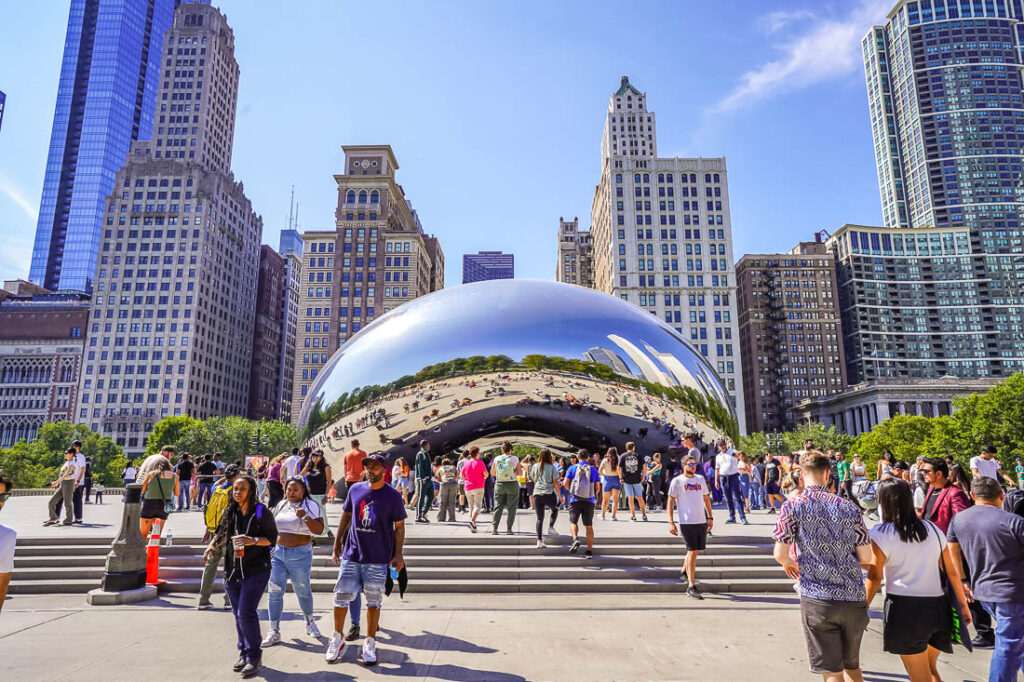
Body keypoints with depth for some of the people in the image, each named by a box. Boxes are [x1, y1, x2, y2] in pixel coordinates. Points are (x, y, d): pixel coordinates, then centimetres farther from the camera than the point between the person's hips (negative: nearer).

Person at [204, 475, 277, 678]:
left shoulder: (261, 512, -8)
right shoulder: (230, 512, 7)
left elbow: (272, 538, -6)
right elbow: (221, 533, 19)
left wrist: (254, 541, -22)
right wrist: (212, 545, 0)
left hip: (256, 570, -6)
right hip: (233, 570, 6)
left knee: (246, 611, -13)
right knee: (238, 613, 11)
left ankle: (254, 657, 1)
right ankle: (244, 653, 27)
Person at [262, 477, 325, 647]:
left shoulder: (311, 506, -8)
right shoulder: (280, 505, 9)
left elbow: (319, 530, -16)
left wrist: (305, 517, -30)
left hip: (300, 555, -4)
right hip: (277, 553, 4)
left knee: (303, 592, 9)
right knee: (274, 592, -1)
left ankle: (310, 623, 30)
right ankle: (274, 632, 8)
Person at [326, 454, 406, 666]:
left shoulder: (393, 496, -7)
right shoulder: (355, 490, 1)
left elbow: (399, 527, -1)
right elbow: (345, 517, 12)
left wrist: (398, 555, -7)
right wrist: (337, 545, 12)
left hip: (378, 559, -2)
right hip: (351, 555, 3)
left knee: (373, 602, 7)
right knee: (341, 597, 7)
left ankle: (370, 643, 22)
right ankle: (337, 639, 27)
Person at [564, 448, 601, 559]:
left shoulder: (572, 468, 4)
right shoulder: (593, 469, 9)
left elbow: (566, 483, -3)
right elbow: (598, 488, 7)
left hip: (575, 499, -1)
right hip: (589, 500, 1)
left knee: (573, 522, 10)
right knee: (589, 526, 7)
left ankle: (575, 539, -18)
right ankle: (589, 551, 6)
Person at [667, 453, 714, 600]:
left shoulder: (700, 479, 12)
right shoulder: (677, 481, -4)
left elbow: (706, 498, 21)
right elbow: (670, 502, -3)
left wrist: (710, 517, 16)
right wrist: (671, 522, -10)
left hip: (702, 521, 6)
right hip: (687, 522, -5)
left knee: (696, 550, 14)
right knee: (692, 551, -8)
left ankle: (685, 570, 40)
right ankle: (691, 587, -3)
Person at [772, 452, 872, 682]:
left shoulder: (793, 506, -5)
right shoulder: (849, 507, 4)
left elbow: (780, 554, -8)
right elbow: (866, 558, 5)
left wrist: (788, 562, 15)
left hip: (818, 599, -4)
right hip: (855, 598, 4)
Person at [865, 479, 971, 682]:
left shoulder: (880, 534, -7)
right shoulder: (932, 529, 8)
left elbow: (875, 577, -8)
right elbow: (952, 571, 9)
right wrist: (963, 605, 19)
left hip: (904, 607, -5)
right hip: (938, 606, 5)